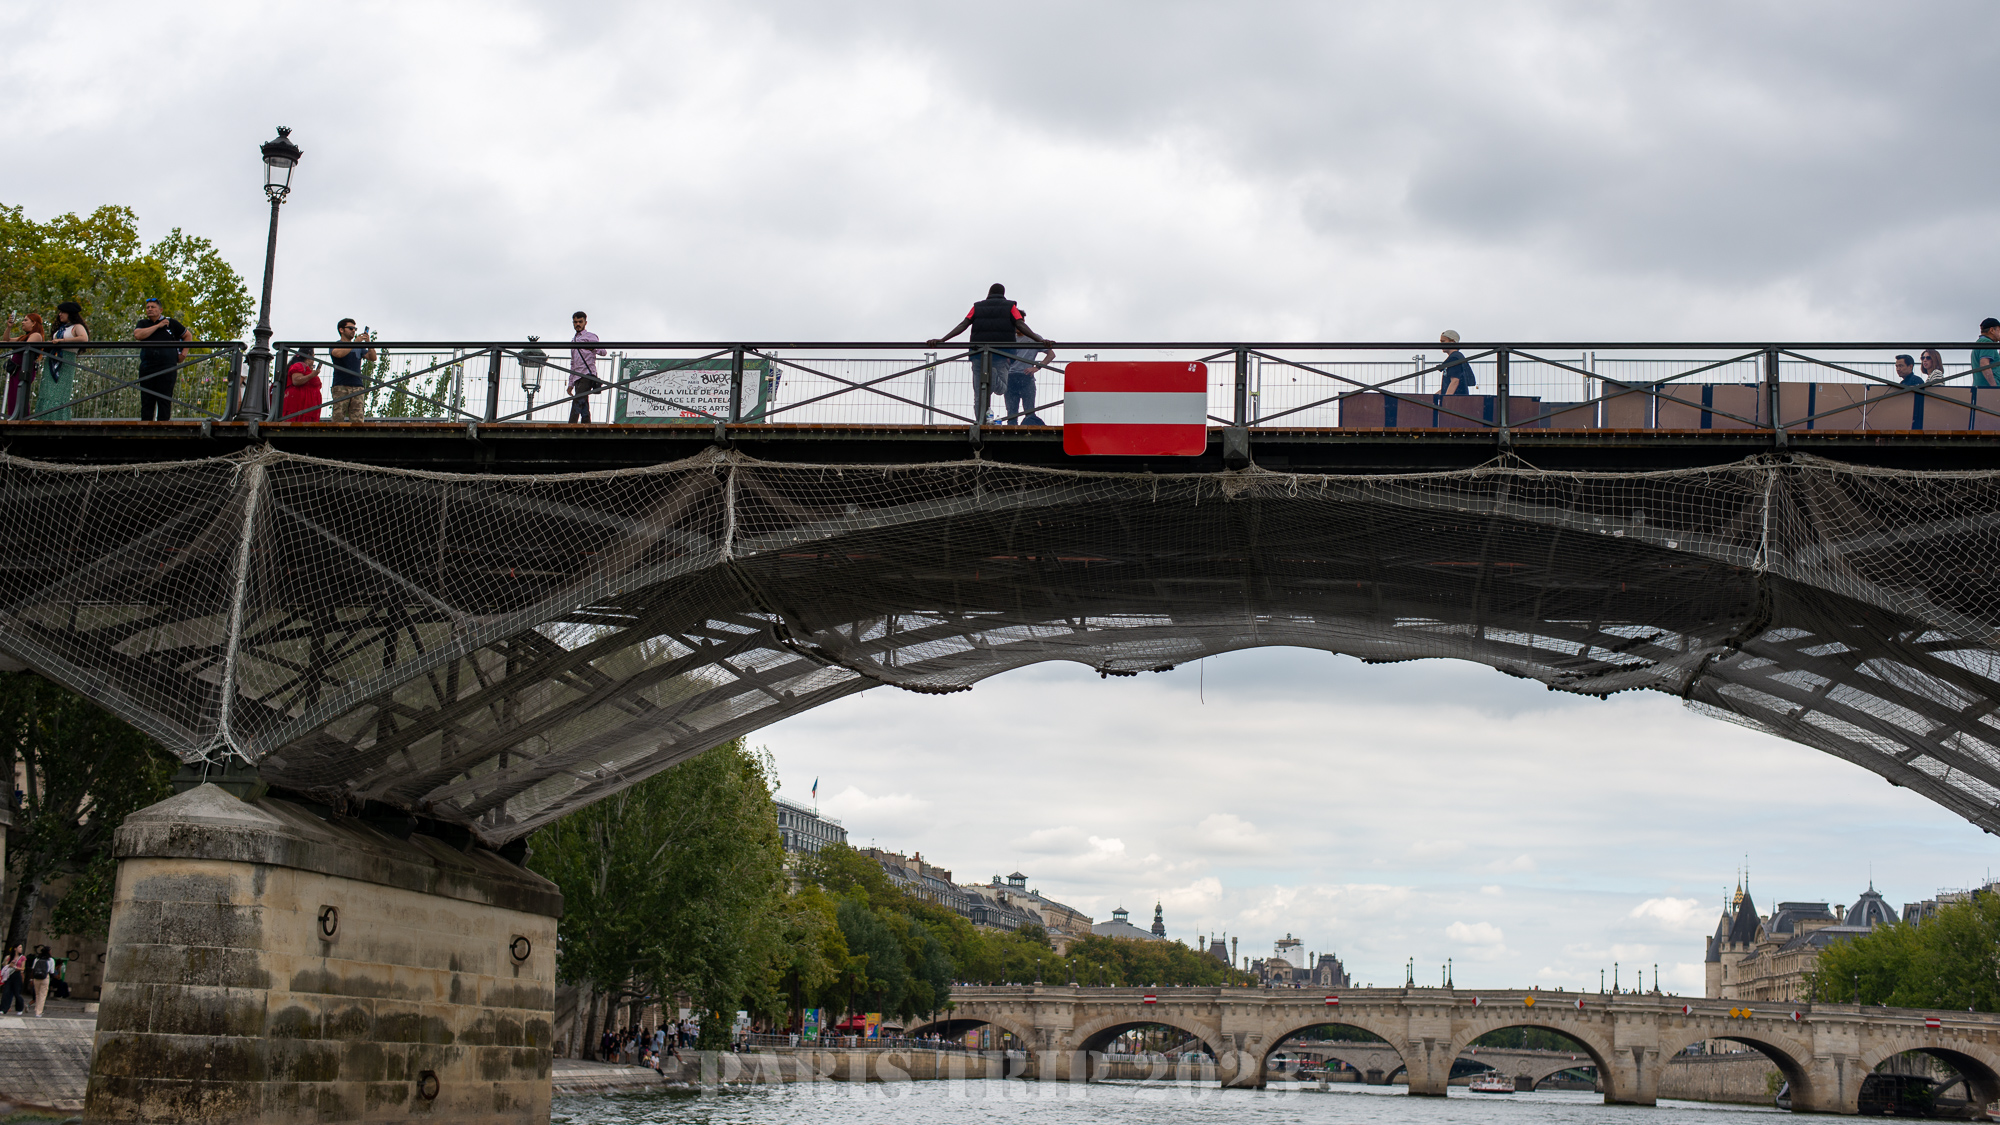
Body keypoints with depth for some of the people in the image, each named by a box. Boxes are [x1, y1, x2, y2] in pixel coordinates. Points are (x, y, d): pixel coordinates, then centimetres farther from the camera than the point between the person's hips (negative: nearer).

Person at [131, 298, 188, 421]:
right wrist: (158, 326, -5)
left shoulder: (171, 323, 10)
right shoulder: (143, 323, 14)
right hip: (147, 368, 2)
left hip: (167, 368, -2)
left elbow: (187, 335, 22)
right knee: (146, 401, 1)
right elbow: (138, 335, -8)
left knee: (164, 401, -5)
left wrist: (184, 352, 9)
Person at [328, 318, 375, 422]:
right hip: (340, 387, -4)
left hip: (357, 387, 4)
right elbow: (339, 353, -15)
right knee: (338, 418, -12)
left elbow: (372, 357, 10)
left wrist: (368, 343, -4)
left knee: (357, 420, -6)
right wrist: (355, 342, -13)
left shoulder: (359, 348, 21)